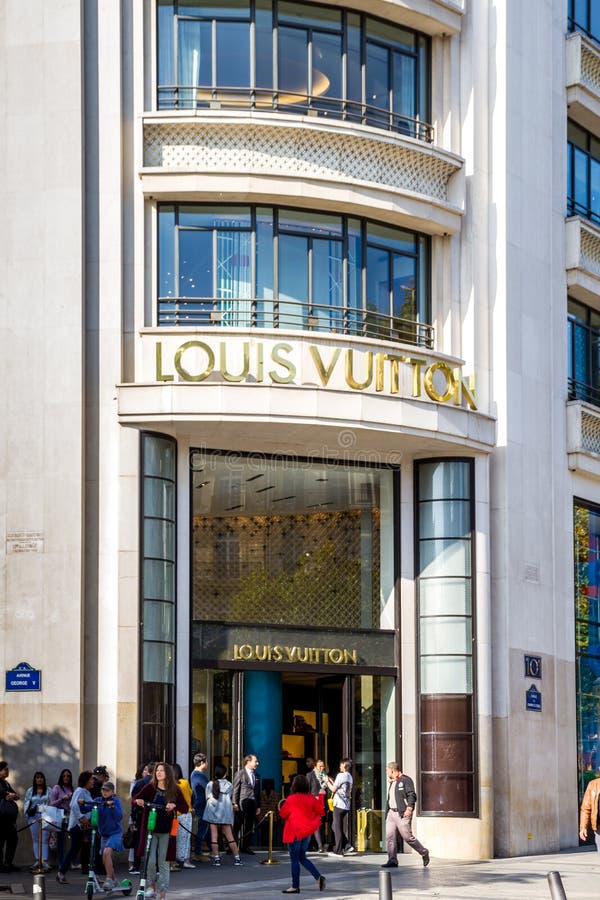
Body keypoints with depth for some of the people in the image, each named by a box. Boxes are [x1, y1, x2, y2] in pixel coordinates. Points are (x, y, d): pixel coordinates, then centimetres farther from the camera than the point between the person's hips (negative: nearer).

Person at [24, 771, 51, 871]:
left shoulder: (48, 790, 7)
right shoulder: (30, 791, 11)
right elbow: (25, 803, 11)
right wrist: (28, 811, -7)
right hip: (33, 817, 2)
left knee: (44, 839, -8)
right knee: (35, 839, 4)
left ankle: (45, 861, -12)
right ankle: (37, 860, 6)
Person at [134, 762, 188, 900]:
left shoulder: (174, 790, 1)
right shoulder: (150, 787, 1)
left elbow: (185, 808, 1)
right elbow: (135, 798, -2)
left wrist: (174, 805, -18)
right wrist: (138, 801, -25)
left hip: (166, 831, 0)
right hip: (151, 830, 0)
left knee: (164, 863, 3)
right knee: (151, 860, -7)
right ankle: (152, 887, 17)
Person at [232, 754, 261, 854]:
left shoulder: (256, 775, 15)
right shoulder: (240, 774, -2)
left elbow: (258, 791, 16)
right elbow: (235, 789, -6)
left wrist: (258, 806, 13)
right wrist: (235, 803, -12)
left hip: (252, 804, 6)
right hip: (242, 804, -6)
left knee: (249, 827, 8)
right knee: (237, 826, -3)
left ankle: (245, 847, 16)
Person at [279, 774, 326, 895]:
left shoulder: (291, 799, -14)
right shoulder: (311, 798, -3)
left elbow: (282, 814, -5)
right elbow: (320, 811, 3)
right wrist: (321, 796, 10)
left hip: (294, 832, -5)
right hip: (307, 831, 6)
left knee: (294, 859, 2)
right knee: (302, 858, 17)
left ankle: (295, 887, 3)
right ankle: (318, 877, 1)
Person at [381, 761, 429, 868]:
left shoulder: (406, 780, -6)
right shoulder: (391, 783, 22)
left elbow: (412, 795, -15)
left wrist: (409, 808, -24)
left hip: (402, 814, -8)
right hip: (391, 813, 8)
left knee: (408, 837, -6)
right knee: (389, 836, -4)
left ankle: (424, 853, 13)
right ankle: (392, 861, -4)